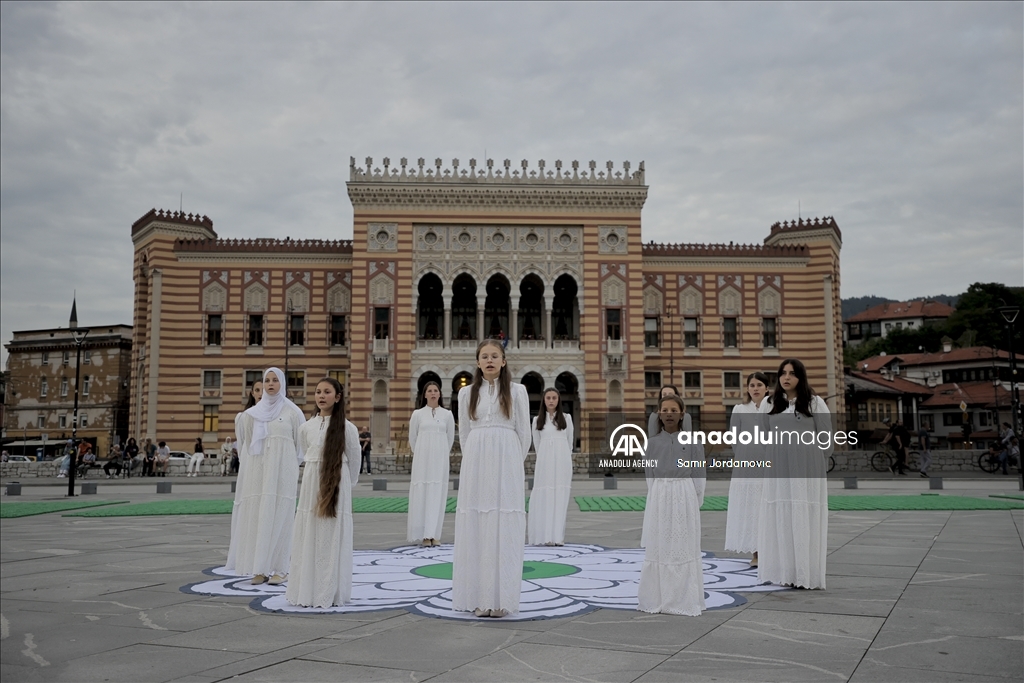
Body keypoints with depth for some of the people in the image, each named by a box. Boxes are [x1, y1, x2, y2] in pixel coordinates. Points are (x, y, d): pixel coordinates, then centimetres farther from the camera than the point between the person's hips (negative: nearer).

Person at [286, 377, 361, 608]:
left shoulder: (347, 428, -5)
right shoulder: (306, 428, 6)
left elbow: (354, 462, 3)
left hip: (336, 489, -3)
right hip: (310, 487, 4)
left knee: (332, 539, 0)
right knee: (308, 539, 5)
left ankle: (330, 593, 7)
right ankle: (307, 591, 13)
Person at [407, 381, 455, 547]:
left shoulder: (447, 414, 5)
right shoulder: (417, 414, 3)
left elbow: (451, 437, 13)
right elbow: (412, 437, 11)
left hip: (440, 459, 1)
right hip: (422, 458, -1)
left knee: (438, 495, -1)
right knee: (421, 494, -3)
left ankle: (434, 535, 3)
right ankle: (424, 535, 1)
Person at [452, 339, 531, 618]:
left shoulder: (517, 391, 4)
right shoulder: (467, 393, 10)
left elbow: (524, 434, 6)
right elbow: (464, 434, 15)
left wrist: (512, 465, 9)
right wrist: (473, 462, 14)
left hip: (506, 463, -2)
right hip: (475, 465, 2)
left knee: (504, 530, -3)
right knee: (474, 529, 0)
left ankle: (501, 599, 1)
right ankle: (478, 598, 6)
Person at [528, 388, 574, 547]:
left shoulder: (566, 418, 7)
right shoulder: (537, 420, 8)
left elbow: (570, 442, 13)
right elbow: (536, 444, 13)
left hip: (562, 462, 0)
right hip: (544, 462, 0)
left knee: (560, 497, -2)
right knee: (544, 497, -4)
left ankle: (557, 536, -1)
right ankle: (545, 536, -4)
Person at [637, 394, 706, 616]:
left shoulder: (692, 441, -2)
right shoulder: (652, 442, 4)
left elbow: (698, 476, 0)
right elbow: (649, 475, 9)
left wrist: (695, 504, -2)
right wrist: (651, 502, 4)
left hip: (684, 498, -2)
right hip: (658, 498, 2)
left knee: (684, 548, 3)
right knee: (657, 548, 6)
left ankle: (684, 599, 13)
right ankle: (657, 598, 17)